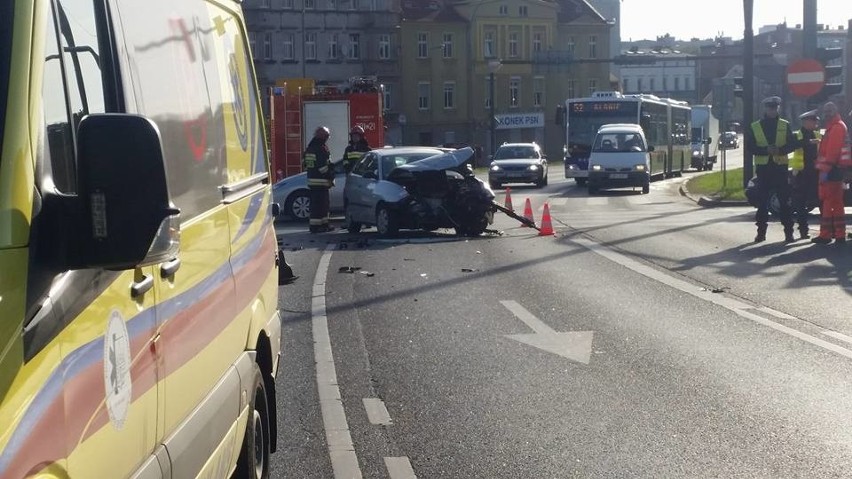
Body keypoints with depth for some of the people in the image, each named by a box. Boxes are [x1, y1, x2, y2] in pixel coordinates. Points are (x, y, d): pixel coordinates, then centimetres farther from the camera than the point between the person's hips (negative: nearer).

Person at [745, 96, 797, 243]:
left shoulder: (785, 125, 7)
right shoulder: (754, 127, 6)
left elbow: (792, 144, 1)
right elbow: (750, 147, -1)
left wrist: (780, 150, -18)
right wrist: (766, 150, -17)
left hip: (780, 166, 0)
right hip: (763, 167, 0)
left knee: (785, 201, -2)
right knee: (762, 201, 3)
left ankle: (789, 232, 0)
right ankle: (761, 232, 9)